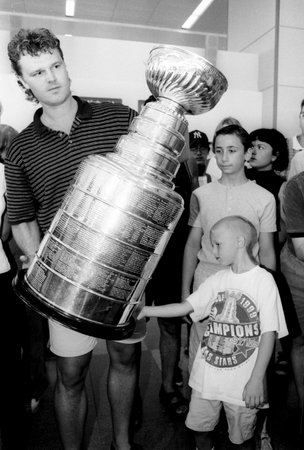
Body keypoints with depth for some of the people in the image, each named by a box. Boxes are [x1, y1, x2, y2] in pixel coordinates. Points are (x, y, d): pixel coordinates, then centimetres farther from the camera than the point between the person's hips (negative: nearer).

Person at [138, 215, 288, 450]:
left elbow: (269, 333, -14)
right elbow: (185, 307, 3)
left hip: (242, 383, -4)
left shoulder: (263, 280, -13)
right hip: (206, 376, 4)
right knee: (200, 429, 19)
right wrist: (146, 310, -5)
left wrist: (256, 380, -16)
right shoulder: (217, 280, 1)